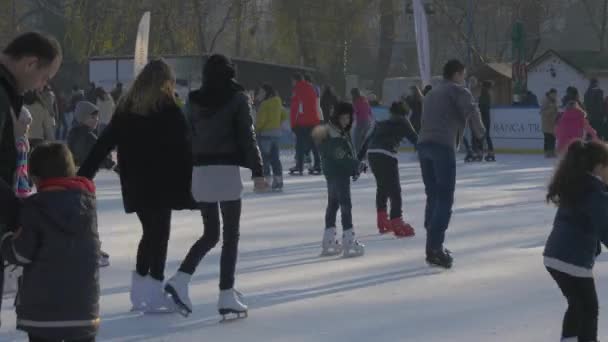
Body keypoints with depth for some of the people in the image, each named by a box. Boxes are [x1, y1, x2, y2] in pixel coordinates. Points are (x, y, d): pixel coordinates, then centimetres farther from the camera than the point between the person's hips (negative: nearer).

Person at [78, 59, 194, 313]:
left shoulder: (126, 109, 9)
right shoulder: (169, 110, -7)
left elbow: (103, 145, 8)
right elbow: (183, 150, -10)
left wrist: (83, 175, 9)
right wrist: (188, 184, -5)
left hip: (135, 184, 6)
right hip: (161, 183, -6)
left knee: (150, 232, 17)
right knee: (159, 235, 0)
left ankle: (140, 291, 21)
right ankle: (154, 294, -2)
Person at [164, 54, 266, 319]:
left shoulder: (194, 100, 9)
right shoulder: (238, 98, -2)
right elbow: (247, 137, -7)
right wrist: (257, 172, -7)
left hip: (199, 170, 5)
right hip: (227, 169, -4)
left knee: (210, 233, 15)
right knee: (231, 235, 2)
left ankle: (180, 279, -4)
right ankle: (226, 295, -2)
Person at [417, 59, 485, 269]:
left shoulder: (432, 93, 29)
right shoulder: (457, 90, 4)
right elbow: (471, 109, -11)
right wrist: (479, 131, -1)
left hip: (423, 144, 8)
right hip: (443, 145, -8)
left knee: (433, 196, 14)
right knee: (445, 198, -7)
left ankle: (433, 245, 17)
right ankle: (435, 247, -15)